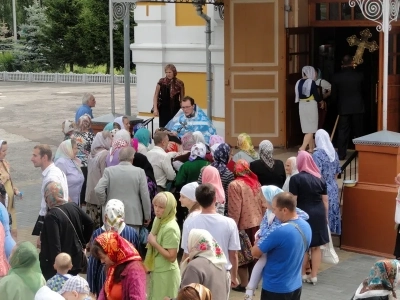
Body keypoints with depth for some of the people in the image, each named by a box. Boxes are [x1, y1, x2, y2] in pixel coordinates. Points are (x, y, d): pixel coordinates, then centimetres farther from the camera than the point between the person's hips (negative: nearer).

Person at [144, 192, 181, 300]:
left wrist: (154, 243, -21)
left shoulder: (170, 228, -23)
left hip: (166, 274, -9)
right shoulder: (158, 220, 3)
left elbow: (172, 257, -24)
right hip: (157, 271, 9)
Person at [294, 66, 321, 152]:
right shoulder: (311, 82, -13)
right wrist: (320, 100, 8)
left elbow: (298, 96, 11)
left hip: (302, 106, 7)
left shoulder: (299, 82, 6)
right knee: (311, 128, -3)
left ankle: (311, 148, 19)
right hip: (311, 106, -7)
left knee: (307, 127, 14)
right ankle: (303, 147, -17)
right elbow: (316, 96, -11)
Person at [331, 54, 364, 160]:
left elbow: (334, 95, 0)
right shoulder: (359, 75, -7)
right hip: (358, 107, 0)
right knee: (358, 131, 10)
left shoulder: (336, 77, -7)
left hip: (343, 108, 0)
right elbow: (363, 90, 9)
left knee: (343, 132, 4)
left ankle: (341, 154, 1)